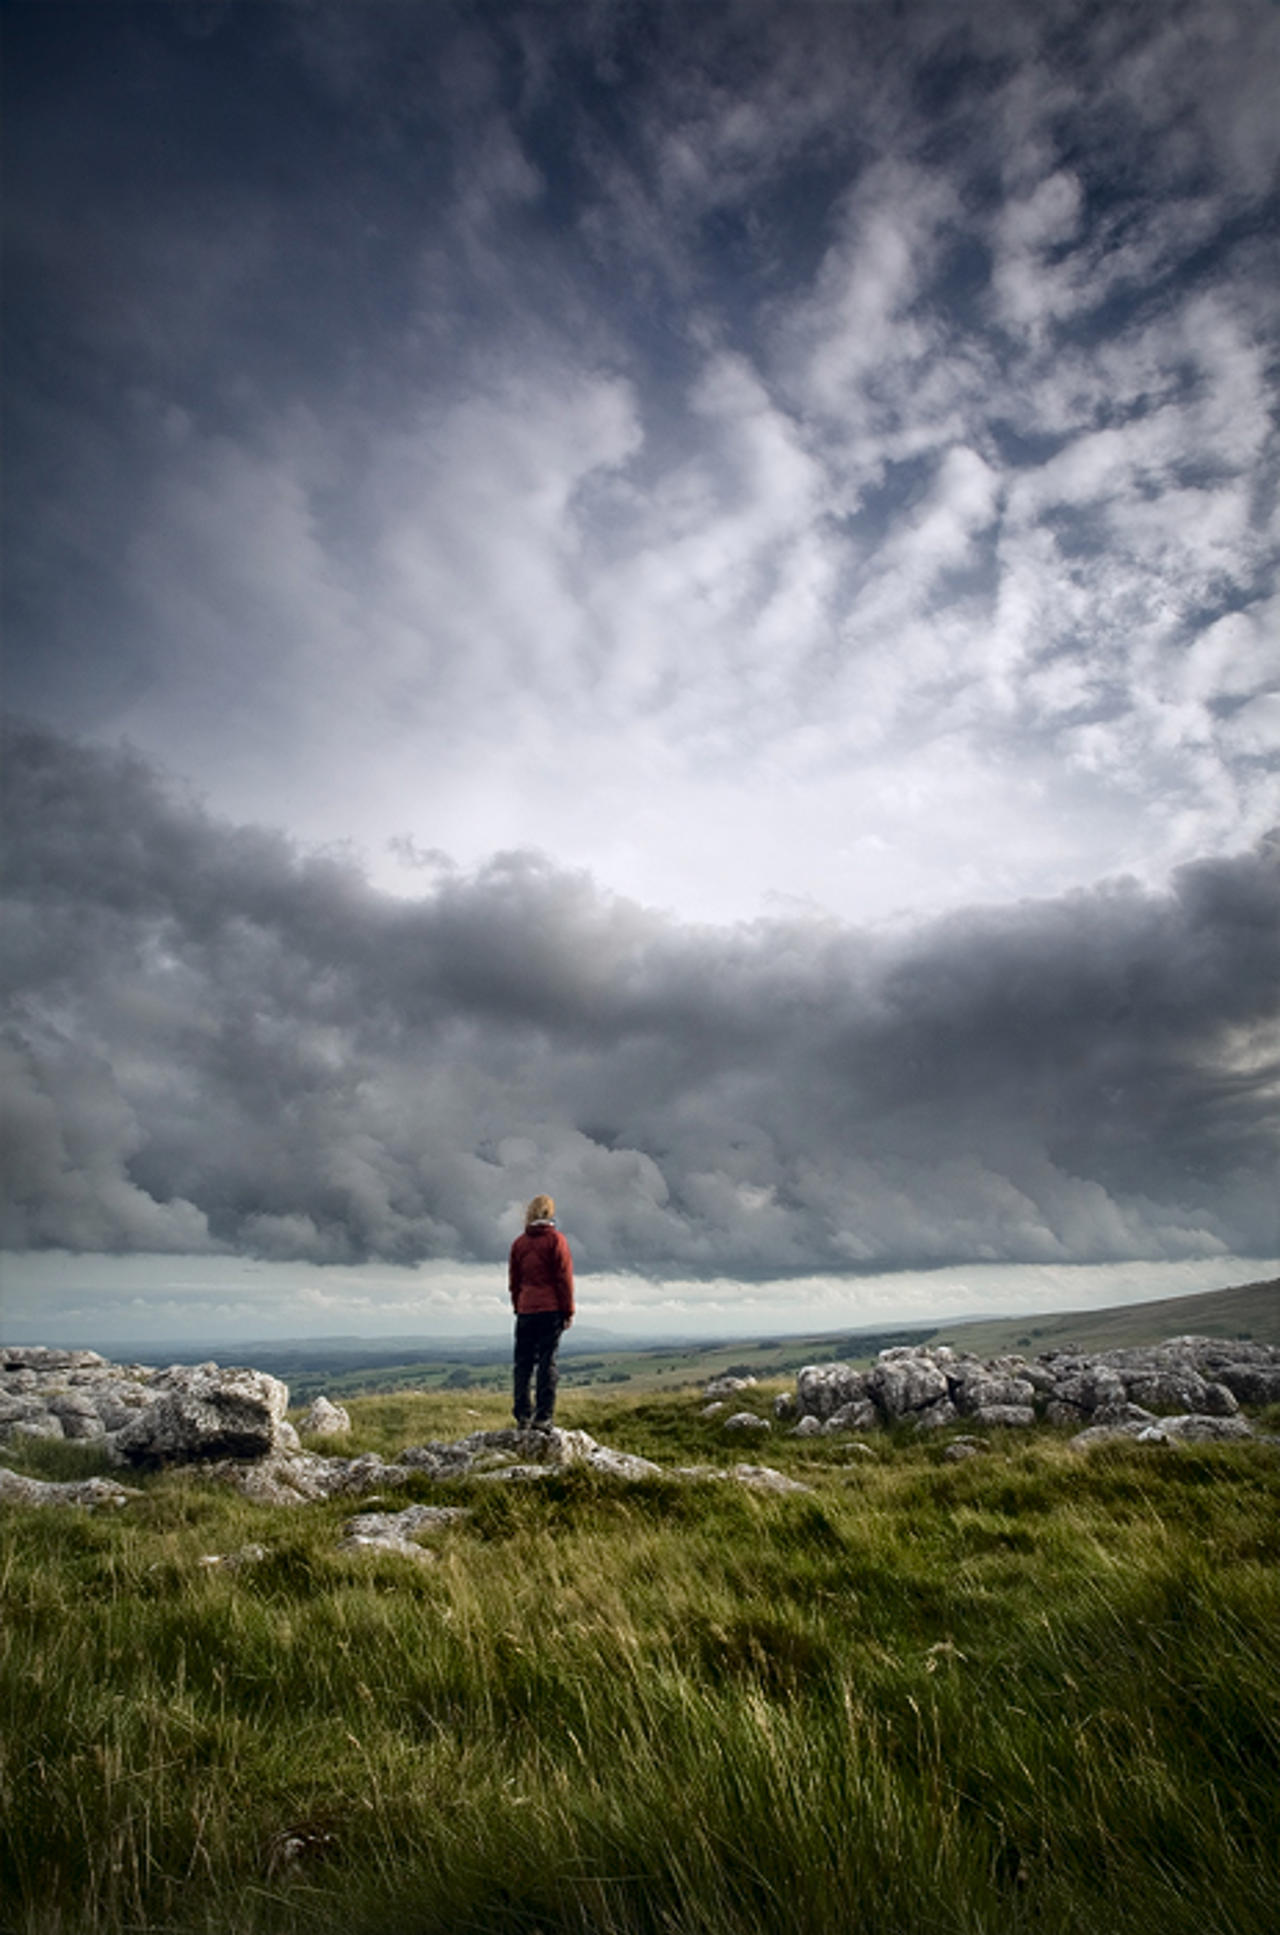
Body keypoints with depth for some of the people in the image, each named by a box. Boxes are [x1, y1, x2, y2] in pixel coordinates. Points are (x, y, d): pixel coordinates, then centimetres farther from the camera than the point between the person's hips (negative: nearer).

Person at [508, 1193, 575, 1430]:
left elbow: (513, 1280, 12)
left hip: (525, 1310, 3)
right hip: (551, 1310, -3)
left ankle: (522, 1416, 9)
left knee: (524, 1363, 9)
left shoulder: (519, 1243, 8)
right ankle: (543, 1417, -2)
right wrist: (568, 1311, -1)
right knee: (547, 1362, 0)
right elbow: (564, 1278, -6)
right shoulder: (555, 1239, -5)